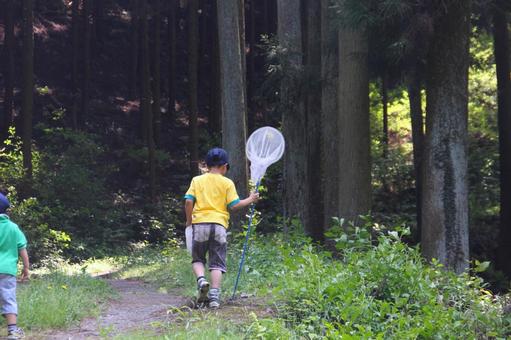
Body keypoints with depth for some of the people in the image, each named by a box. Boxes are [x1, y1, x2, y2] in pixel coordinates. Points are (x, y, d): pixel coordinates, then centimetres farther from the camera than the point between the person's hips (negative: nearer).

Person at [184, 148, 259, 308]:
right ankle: (214, 295, -8)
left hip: (200, 223, 1)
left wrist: (189, 220, 11)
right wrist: (250, 200, 13)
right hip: (219, 224, -1)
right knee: (217, 263, 3)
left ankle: (201, 279, -14)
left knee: (197, 259, 14)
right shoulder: (227, 183, 5)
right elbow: (234, 205, -2)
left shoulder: (197, 180, 8)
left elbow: (189, 201, -2)